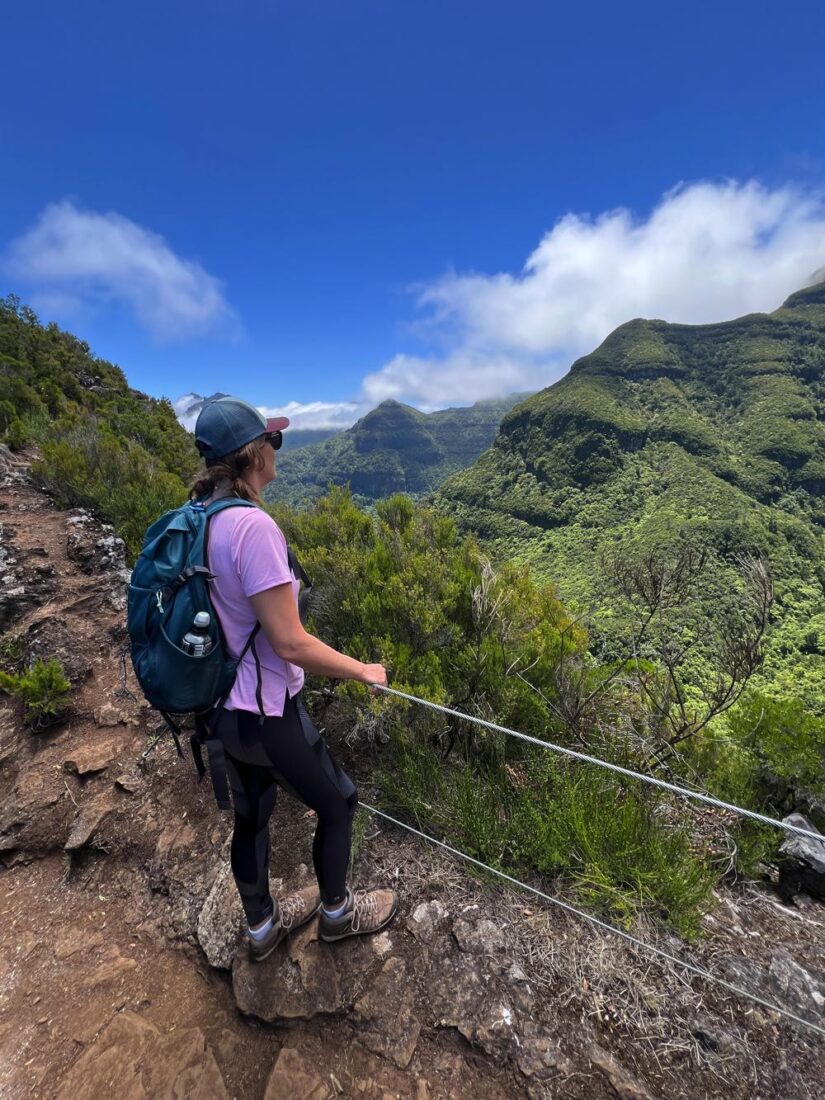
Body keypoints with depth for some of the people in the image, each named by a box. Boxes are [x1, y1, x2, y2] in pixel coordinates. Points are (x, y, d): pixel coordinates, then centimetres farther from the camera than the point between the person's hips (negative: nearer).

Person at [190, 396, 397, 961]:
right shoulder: (252, 524, -27)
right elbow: (290, 643, -26)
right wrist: (362, 670, -11)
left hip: (222, 706, 8)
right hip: (265, 713, -8)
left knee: (250, 815, 27)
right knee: (337, 802, 18)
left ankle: (263, 925, 53)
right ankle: (337, 911, 44)